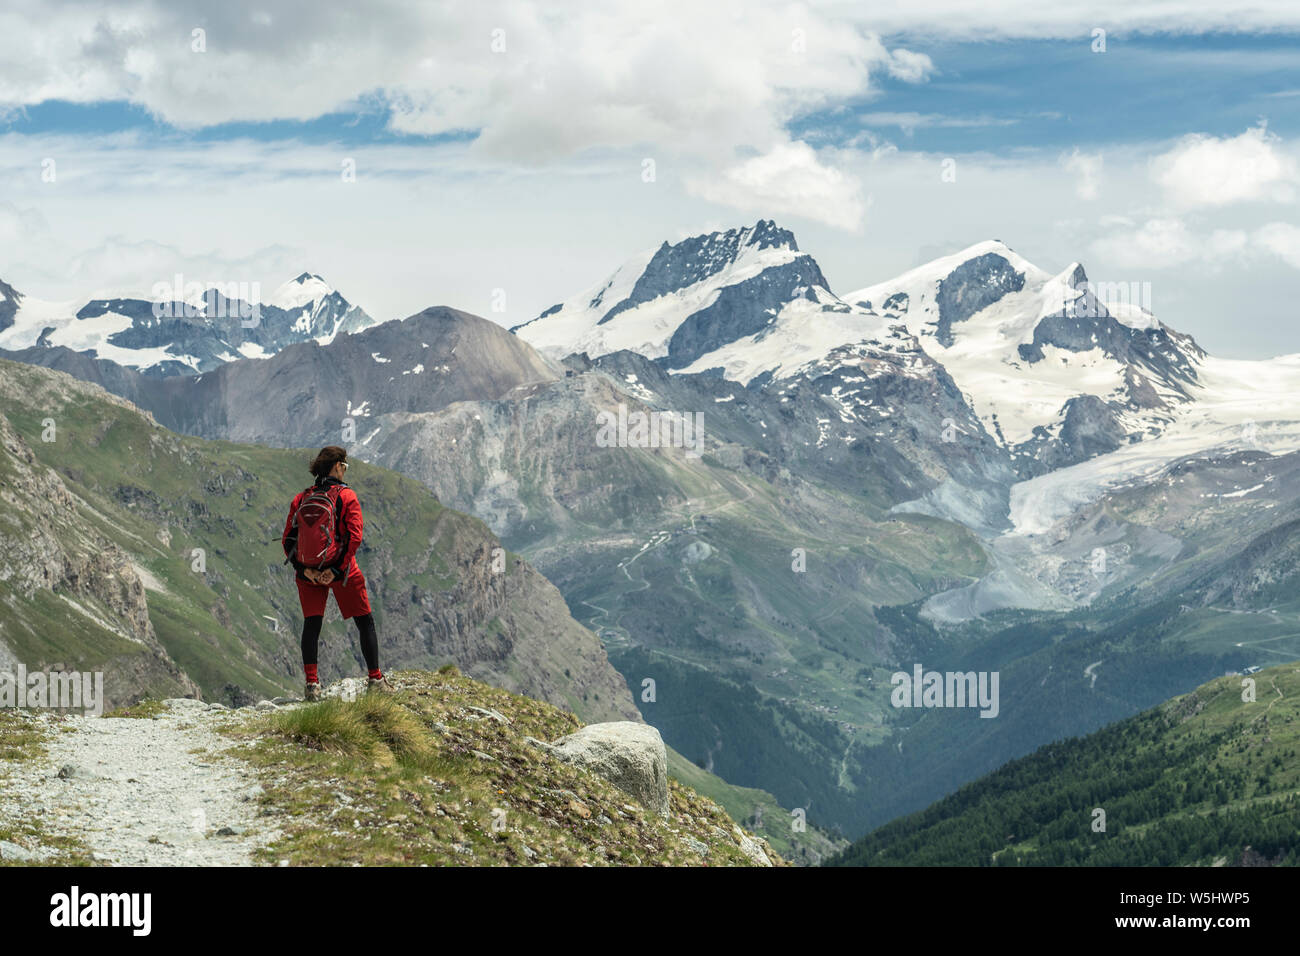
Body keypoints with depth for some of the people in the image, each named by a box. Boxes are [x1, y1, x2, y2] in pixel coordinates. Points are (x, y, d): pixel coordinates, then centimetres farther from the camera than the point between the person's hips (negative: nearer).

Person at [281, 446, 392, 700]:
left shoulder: (302, 499, 4)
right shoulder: (346, 496, -7)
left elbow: (287, 539, -1)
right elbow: (354, 537, -17)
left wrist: (304, 569, -5)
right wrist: (337, 569, -15)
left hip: (308, 573, 3)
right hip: (340, 569, -3)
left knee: (311, 625, 10)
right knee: (365, 622, 9)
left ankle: (312, 684, 1)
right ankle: (375, 679, 8)